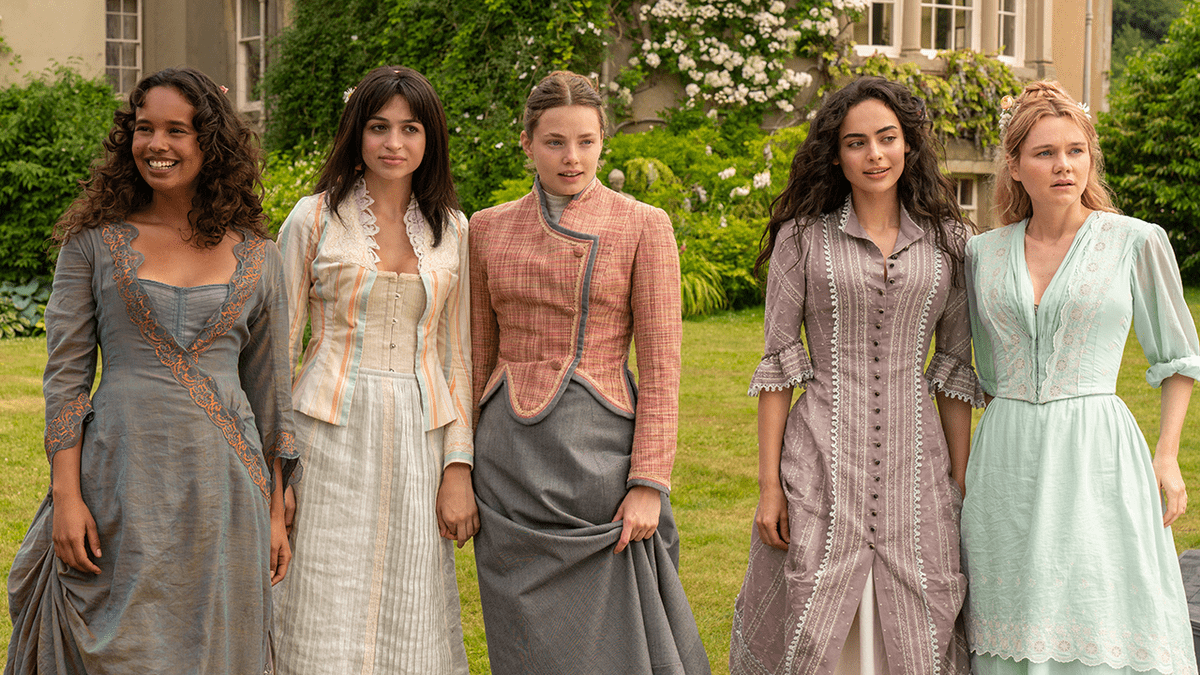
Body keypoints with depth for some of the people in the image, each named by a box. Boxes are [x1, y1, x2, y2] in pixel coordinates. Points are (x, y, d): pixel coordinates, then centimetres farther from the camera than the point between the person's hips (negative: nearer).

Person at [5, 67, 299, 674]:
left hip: (221, 483, 1)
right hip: (122, 478, -1)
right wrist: (66, 497, -8)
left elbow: (270, 392, 10)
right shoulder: (93, 241, 2)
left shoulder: (257, 256, 6)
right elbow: (65, 373, 0)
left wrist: (275, 512, 8)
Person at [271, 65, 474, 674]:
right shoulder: (314, 219, 0)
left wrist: (457, 469, 2)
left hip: (419, 441, 3)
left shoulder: (451, 229, 9)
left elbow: (456, 354, 10)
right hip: (333, 435, -2)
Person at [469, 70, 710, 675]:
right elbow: (478, 357, 14)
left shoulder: (643, 226, -2)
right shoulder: (489, 228, 8)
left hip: (599, 445, -3)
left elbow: (661, 365, -5)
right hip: (510, 454, 3)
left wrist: (648, 484, -11)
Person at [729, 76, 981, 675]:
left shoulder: (947, 239, 7)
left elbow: (955, 367, 9)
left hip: (915, 460, 2)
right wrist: (768, 484, -4)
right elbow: (777, 364, 1)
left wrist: (962, 482, 5)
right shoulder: (802, 236, 1)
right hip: (822, 459, -2)